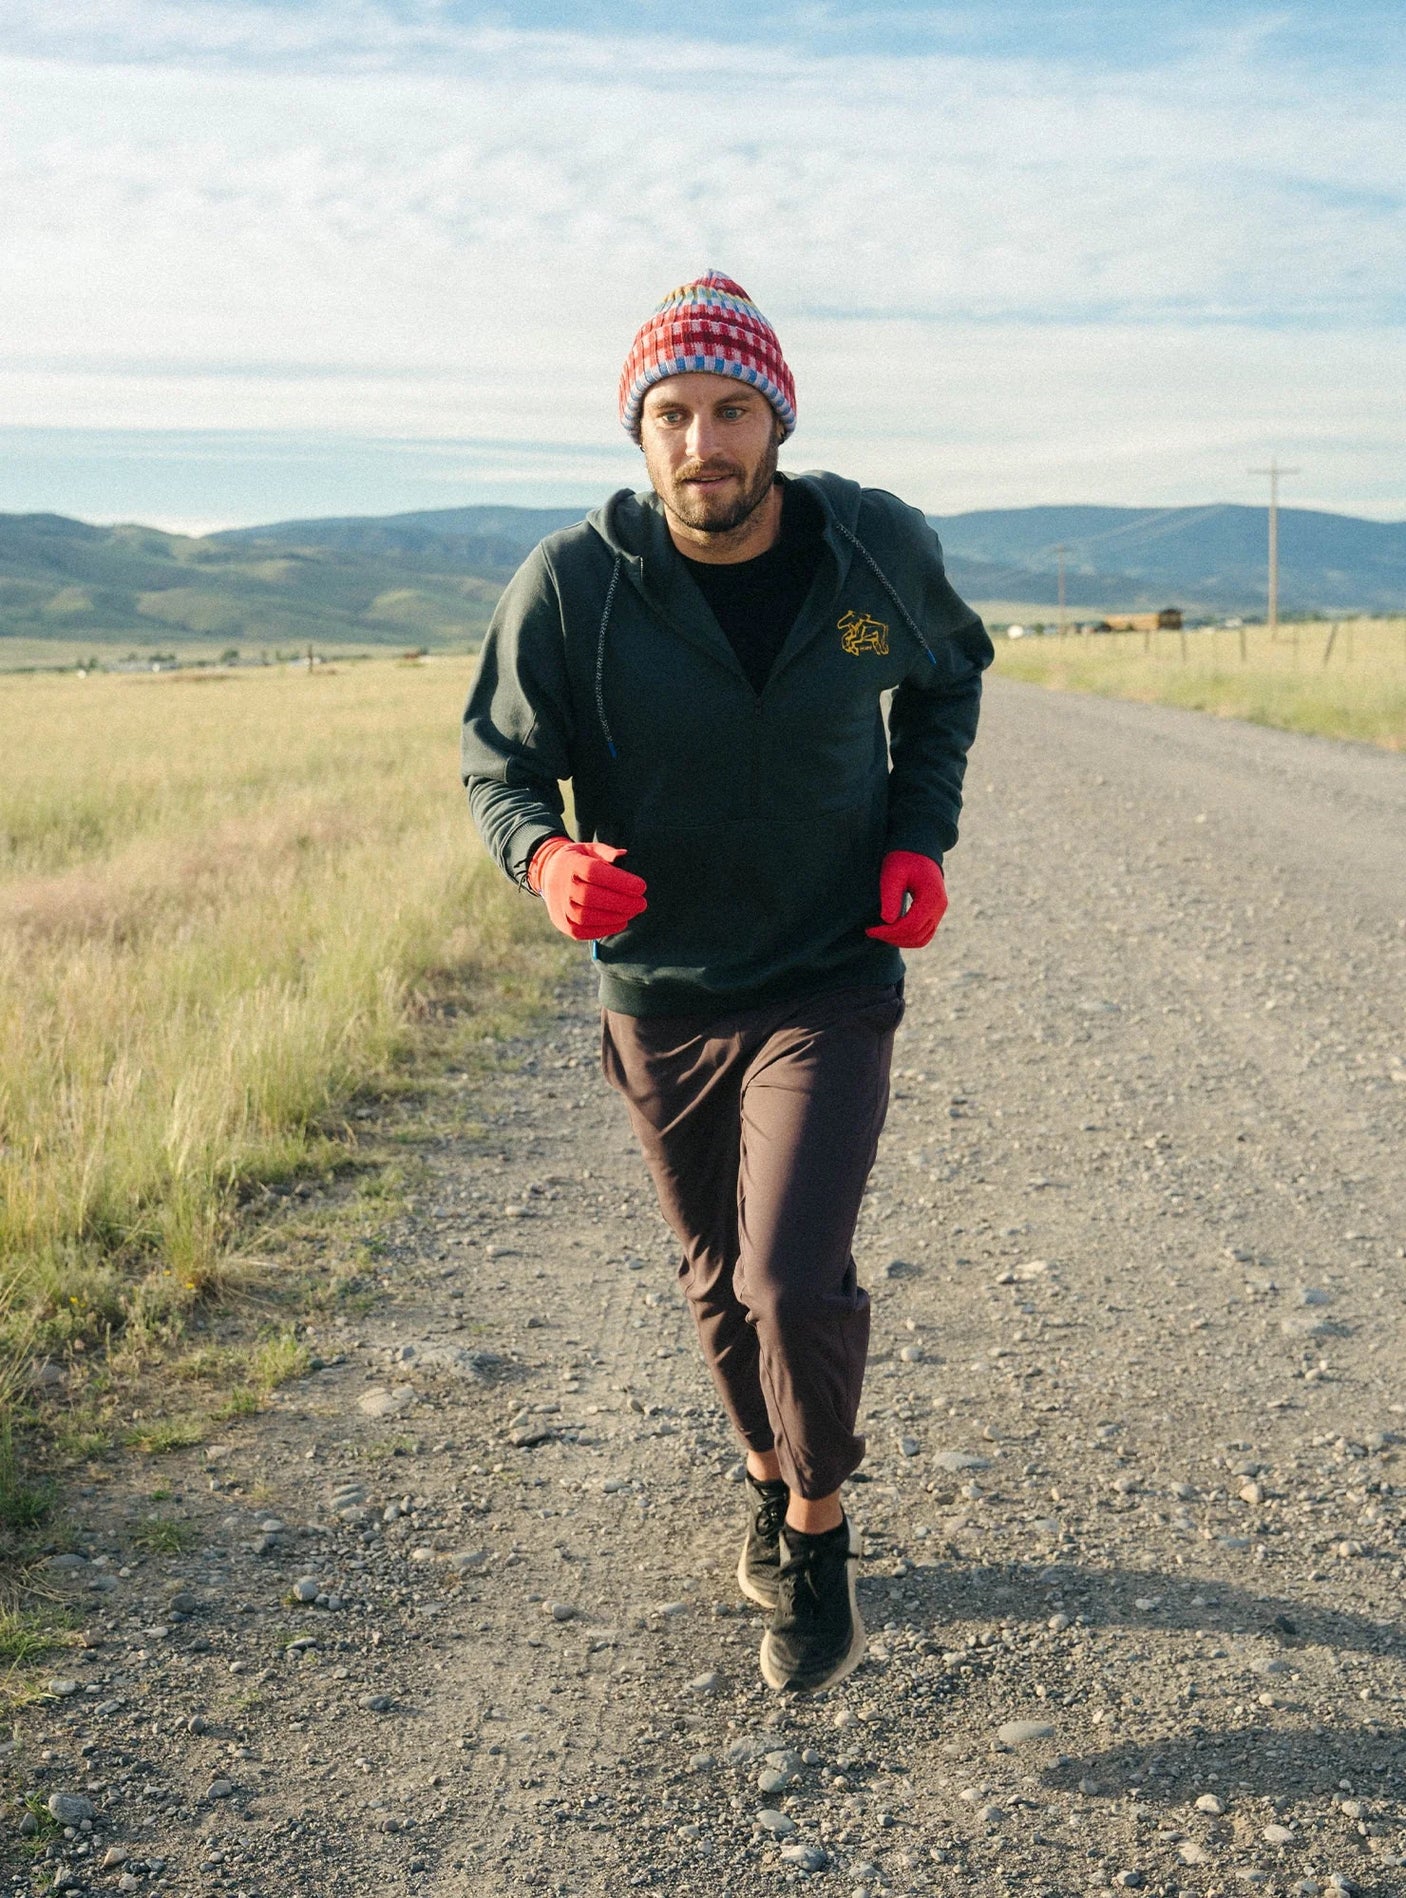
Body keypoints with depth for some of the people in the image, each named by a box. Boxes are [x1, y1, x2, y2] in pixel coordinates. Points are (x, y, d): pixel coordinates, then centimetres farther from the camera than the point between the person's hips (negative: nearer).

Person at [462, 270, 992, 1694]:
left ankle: (818, 1529, 15)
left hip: (831, 983, -1)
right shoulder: (567, 585, -15)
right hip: (660, 1000, 1)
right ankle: (772, 1472, 47)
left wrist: (921, 835, -3)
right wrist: (546, 857, -28)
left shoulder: (881, 551, -10)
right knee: (720, 1281, 17)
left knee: (794, 1280, -15)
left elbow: (949, 674, 12)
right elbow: (499, 764, -4)